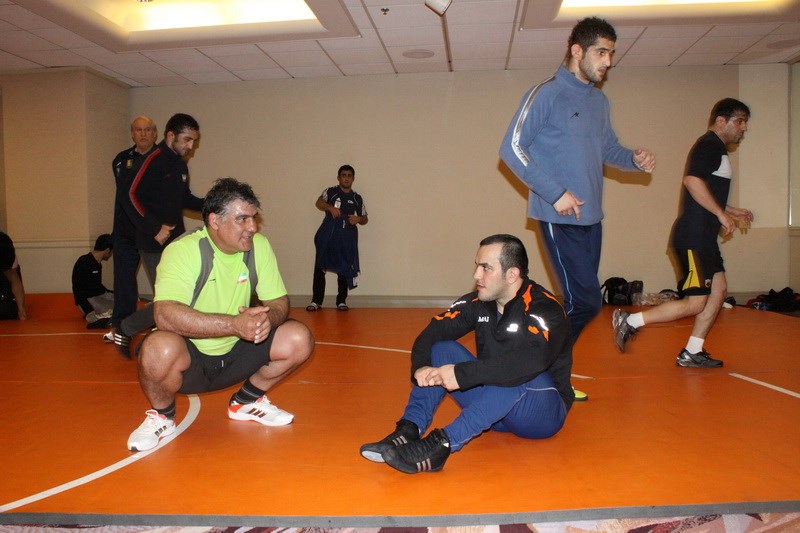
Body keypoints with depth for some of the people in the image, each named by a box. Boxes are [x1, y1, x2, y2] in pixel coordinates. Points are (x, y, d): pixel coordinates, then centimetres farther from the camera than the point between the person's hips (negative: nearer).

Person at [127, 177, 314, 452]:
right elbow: (165, 314, -35)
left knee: (299, 339, -14)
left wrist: (268, 318, -30)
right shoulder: (183, 251, -21)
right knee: (160, 349, -37)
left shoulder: (259, 246, -6)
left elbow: (280, 302, -5)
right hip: (188, 358, -4)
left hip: (235, 357, 5)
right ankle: (162, 415, -1)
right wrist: (235, 324, -44)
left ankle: (247, 400, 13)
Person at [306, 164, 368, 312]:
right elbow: (319, 202, -9)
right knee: (320, 267, -2)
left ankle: (341, 301, 13)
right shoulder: (330, 192, 8)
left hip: (347, 238, 2)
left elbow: (365, 218, 18)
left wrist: (359, 219, -4)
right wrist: (330, 207, -27)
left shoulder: (357, 198, 14)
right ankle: (316, 301, 5)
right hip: (328, 236, -1)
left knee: (344, 269, 3)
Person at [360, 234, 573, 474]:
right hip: (492, 407, 6)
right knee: (442, 348, -10)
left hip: (544, 412, -5)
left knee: (519, 374, -36)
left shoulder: (545, 309, -19)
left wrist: (462, 375, -39)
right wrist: (420, 367, -28)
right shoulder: (477, 303, -1)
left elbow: (530, 362, -38)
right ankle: (409, 431, -26)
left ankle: (442, 444, -41)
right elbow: (431, 334, -7)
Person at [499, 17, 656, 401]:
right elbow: (512, 149, -12)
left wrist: (634, 159, 2)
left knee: (581, 301, 9)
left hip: (591, 217, 8)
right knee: (585, 301, -11)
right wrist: (556, 193, -17)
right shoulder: (547, 94, -8)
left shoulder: (599, 100, 15)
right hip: (559, 218, -8)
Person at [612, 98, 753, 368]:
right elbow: (692, 180, -27)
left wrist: (731, 211, 22)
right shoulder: (710, 145, -9)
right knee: (695, 303, -9)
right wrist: (722, 214, -20)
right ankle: (630, 321, -3)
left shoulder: (717, 150, 23)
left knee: (719, 289, 12)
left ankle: (692, 353, 17)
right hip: (693, 237, -11)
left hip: (704, 237, 11)